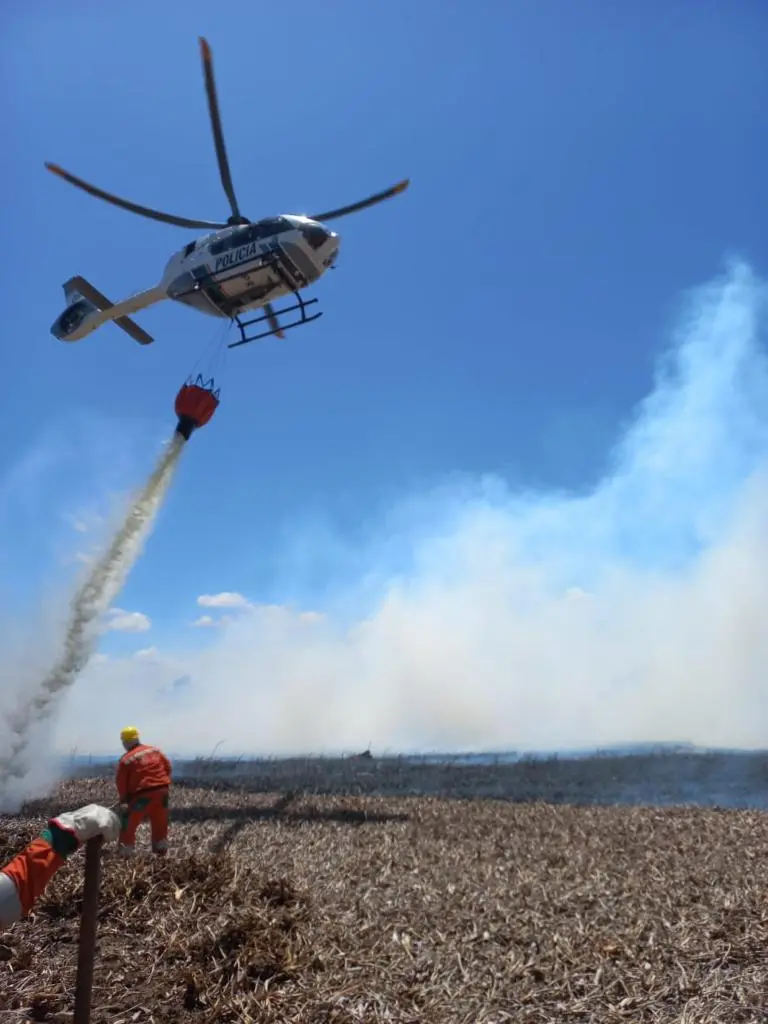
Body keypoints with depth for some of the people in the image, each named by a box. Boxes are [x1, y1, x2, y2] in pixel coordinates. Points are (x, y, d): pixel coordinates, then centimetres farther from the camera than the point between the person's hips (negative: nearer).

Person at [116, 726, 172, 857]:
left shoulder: (126, 759, -5)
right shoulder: (154, 750, 10)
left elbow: (121, 782, -5)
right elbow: (168, 767, 12)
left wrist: (123, 800, 2)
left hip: (142, 793, -5)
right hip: (162, 790, 5)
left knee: (129, 824, 7)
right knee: (160, 823, 18)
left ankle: (125, 855, 7)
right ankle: (161, 852, 25)